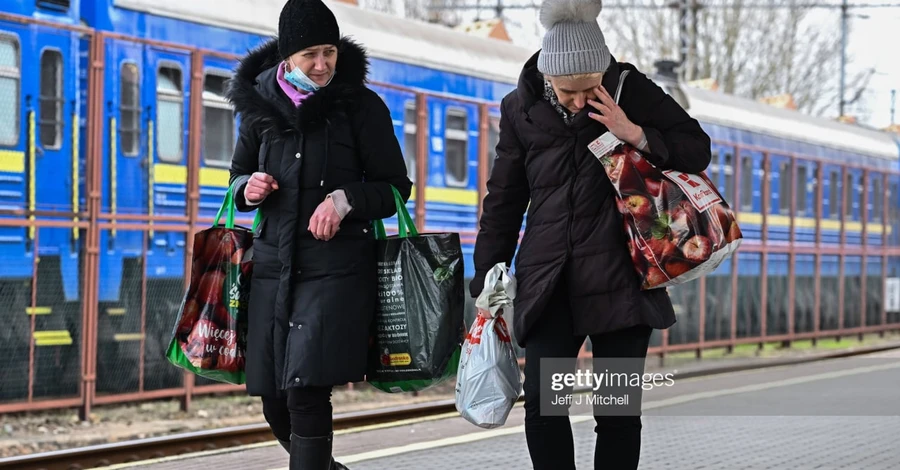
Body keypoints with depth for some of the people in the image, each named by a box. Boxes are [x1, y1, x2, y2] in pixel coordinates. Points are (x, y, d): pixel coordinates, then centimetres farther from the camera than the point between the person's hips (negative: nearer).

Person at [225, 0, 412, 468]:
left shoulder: (361, 105, -2)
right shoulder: (260, 104, 7)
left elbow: (395, 187, 1)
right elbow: (239, 175, 20)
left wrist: (344, 200, -18)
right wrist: (248, 188, -4)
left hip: (338, 266, -4)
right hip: (274, 264, 4)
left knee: (306, 392, -17)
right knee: (275, 402, 8)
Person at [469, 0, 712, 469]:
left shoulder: (629, 90, -1)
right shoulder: (521, 108, 3)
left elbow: (698, 150, 3)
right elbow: (503, 201, 12)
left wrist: (636, 134, -14)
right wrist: (487, 283, 11)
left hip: (619, 276, -1)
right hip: (548, 281, 1)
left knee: (618, 409, 0)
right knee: (542, 403, -10)